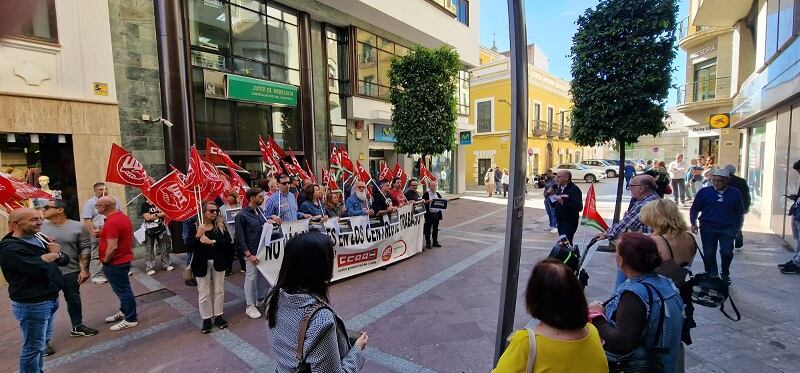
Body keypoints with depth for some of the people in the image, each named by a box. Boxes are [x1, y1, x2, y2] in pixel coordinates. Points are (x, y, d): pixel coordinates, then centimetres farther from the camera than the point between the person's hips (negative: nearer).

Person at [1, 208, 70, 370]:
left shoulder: (37, 239, 9)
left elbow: (65, 259, 11)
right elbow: (42, 269, -27)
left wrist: (54, 255, -11)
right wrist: (53, 255, -7)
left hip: (50, 300, 9)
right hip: (32, 304, -9)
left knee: (42, 341, 21)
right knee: (33, 347, 2)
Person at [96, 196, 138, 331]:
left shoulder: (111, 223, -25)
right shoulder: (123, 217, 6)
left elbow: (112, 248, -28)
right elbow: (129, 237, 18)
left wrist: (105, 260, -13)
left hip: (115, 263, -10)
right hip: (125, 258, 10)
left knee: (123, 290, 2)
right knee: (123, 289, 22)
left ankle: (131, 319, 13)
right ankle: (123, 312, 37)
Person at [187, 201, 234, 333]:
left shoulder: (220, 225, -3)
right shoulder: (195, 227, -7)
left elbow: (228, 241, -12)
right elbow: (189, 248, -10)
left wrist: (212, 242, -22)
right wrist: (198, 236, -24)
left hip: (219, 263, 2)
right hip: (202, 264, -2)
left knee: (219, 291, 12)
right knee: (204, 293, 7)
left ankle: (218, 316, 26)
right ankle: (206, 319, 22)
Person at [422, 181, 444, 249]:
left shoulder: (438, 194, 14)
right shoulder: (426, 194, -4)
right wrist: (428, 201, -29)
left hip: (437, 213, 5)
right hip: (429, 214, -5)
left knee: (435, 229, 13)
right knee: (428, 229, 1)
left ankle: (435, 242, 24)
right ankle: (428, 243, 10)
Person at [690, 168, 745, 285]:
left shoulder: (735, 193, 5)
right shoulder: (704, 192, 1)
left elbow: (740, 213, 12)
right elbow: (694, 209, 6)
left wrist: (738, 228, 10)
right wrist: (693, 223, -4)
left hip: (728, 228, 0)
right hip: (708, 227, 0)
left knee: (727, 252, -7)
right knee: (709, 254, 4)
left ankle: (725, 274, 19)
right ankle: (712, 276, 19)